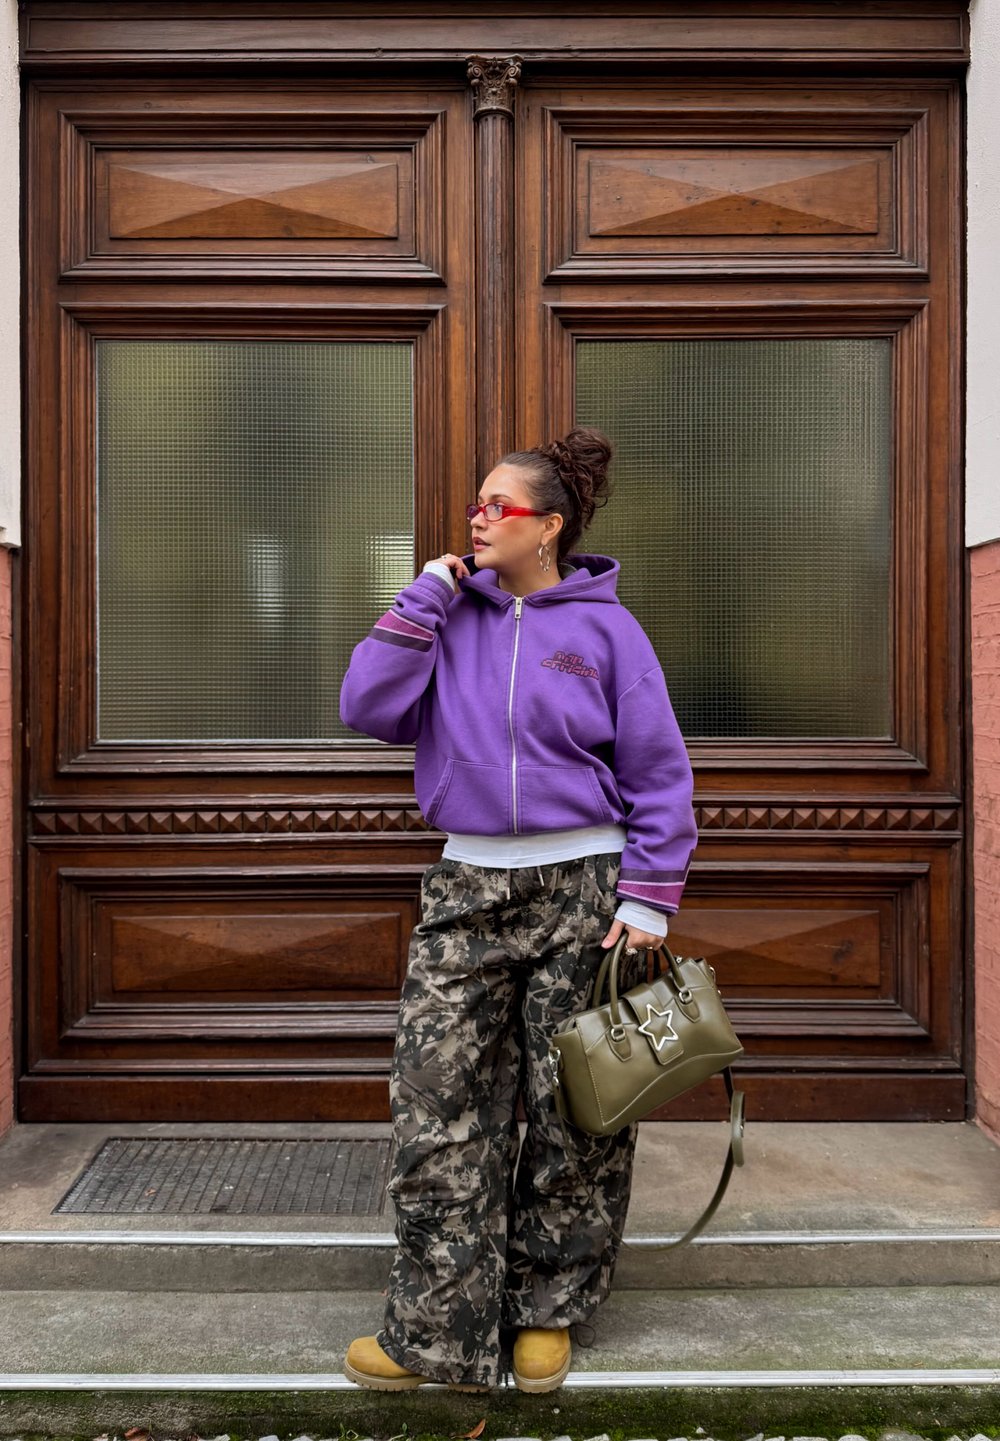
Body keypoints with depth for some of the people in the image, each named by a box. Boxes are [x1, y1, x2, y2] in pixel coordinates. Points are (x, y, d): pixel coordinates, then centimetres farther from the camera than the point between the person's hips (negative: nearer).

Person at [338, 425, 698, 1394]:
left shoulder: (604, 626, 0)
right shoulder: (451, 614, 9)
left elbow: (660, 775, -1)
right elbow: (366, 708, -4)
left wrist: (648, 898, -9)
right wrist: (426, 595, -4)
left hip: (583, 886, -2)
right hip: (468, 886, 3)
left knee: (577, 1112, 6)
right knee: (438, 1108, -1)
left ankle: (547, 1311, 24)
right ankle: (442, 1331, 11)